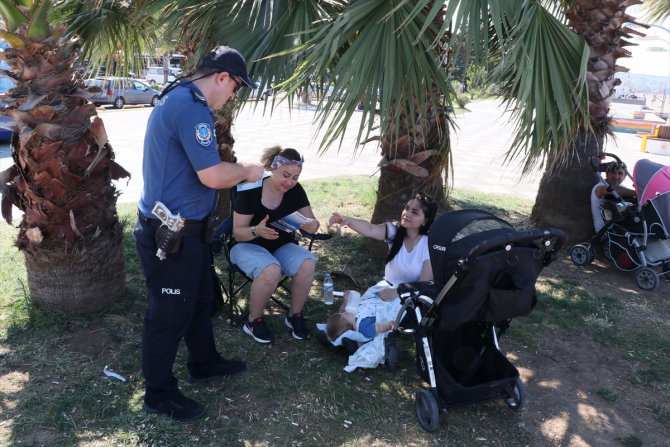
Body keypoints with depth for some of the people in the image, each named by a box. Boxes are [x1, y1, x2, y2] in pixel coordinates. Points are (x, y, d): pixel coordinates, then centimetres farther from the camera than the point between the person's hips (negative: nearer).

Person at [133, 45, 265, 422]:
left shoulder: (181, 99, 13)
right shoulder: (191, 108, -22)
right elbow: (212, 175, -26)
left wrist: (238, 171, 10)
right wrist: (247, 171, -8)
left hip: (184, 228, 11)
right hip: (171, 233, -11)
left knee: (201, 299, 23)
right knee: (170, 313, 5)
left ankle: (205, 363, 43)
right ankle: (159, 394, 23)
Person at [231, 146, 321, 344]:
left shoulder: (295, 191, -8)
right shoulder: (250, 191, -19)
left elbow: (312, 222, -4)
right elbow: (237, 232, -15)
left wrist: (313, 226, -29)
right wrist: (257, 231, -38)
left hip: (282, 245, 4)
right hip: (249, 246, -4)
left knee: (308, 264, -28)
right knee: (271, 271, -36)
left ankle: (294, 315, -4)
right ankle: (253, 320, -11)